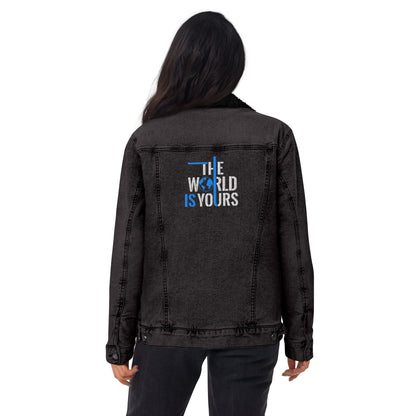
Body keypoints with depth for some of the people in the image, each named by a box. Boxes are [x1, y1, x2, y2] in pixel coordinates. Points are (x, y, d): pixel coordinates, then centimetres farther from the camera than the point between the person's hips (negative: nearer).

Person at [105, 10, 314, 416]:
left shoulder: (146, 140, -6)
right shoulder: (274, 136, -6)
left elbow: (128, 250, -6)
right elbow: (293, 246, -5)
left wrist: (119, 343, 2)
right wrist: (299, 336, 4)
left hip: (168, 323, 0)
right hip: (249, 328, 1)